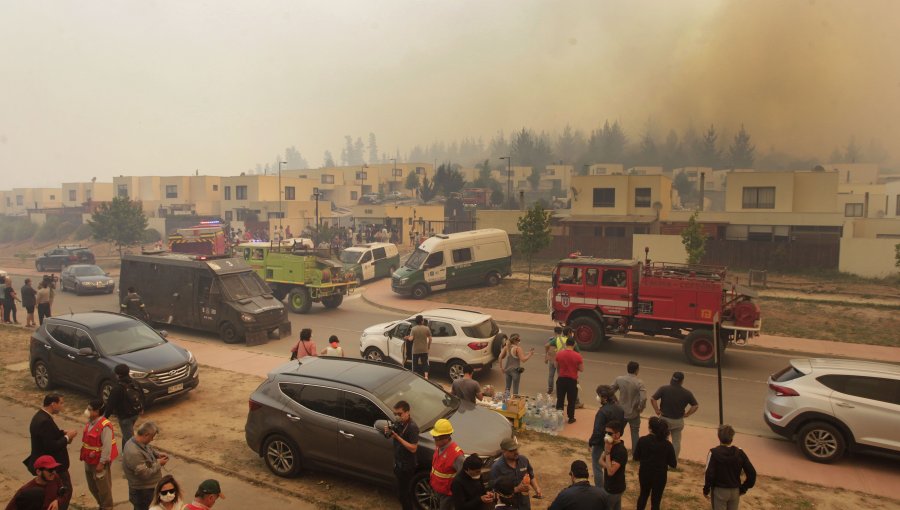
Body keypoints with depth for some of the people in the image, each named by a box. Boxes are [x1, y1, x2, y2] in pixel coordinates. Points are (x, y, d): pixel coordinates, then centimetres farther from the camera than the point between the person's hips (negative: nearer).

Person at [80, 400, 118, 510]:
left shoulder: (105, 426, -26)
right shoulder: (90, 422, 2)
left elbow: (107, 446, -24)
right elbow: (87, 441, 14)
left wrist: (102, 463, -21)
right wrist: (85, 457, 15)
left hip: (99, 462, -9)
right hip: (89, 461, 9)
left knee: (103, 487, 7)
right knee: (92, 486, 22)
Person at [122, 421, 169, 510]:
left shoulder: (138, 441, -6)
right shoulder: (134, 453, -36)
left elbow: (149, 448, 17)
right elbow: (145, 474, -32)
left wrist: (158, 454, -1)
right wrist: (158, 464, -19)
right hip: (143, 491, -9)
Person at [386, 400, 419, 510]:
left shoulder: (412, 427, -26)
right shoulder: (400, 423, 0)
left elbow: (413, 448, -26)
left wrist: (397, 437, -30)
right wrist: (389, 433, -10)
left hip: (407, 466, -8)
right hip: (398, 463, 8)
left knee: (402, 494, 3)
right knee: (406, 491, 23)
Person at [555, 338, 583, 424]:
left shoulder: (559, 354, -5)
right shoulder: (577, 356, -13)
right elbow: (581, 369, -8)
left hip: (561, 379, 2)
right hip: (572, 380, -2)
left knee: (560, 399, 13)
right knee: (571, 400, 11)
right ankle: (571, 418, 18)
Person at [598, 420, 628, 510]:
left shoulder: (621, 451, -27)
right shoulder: (611, 445, 0)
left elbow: (610, 472, -30)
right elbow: (601, 461, 4)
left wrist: (607, 452, -30)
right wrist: (608, 465, -18)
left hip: (614, 489, -8)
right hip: (611, 486, 8)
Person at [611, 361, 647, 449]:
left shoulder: (619, 379, -9)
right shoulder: (639, 383, -18)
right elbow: (643, 398, -27)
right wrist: (640, 408, -9)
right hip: (634, 413, -3)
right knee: (635, 434, 14)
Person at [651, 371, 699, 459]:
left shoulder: (664, 389, -11)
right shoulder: (686, 393, -7)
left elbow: (652, 399, -17)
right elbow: (696, 406, -6)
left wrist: (657, 410, -7)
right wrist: (687, 414, 2)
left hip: (664, 419, 0)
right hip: (678, 421, 0)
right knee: (676, 442, 15)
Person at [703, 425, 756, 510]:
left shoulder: (714, 453, -17)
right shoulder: (739, 452, -8)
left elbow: (709, 474, -19)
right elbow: (752, 473, -7)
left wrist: (706, 489, -4)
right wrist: (744, 488, 5)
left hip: (719, 490, -3)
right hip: (735, 491, 3)